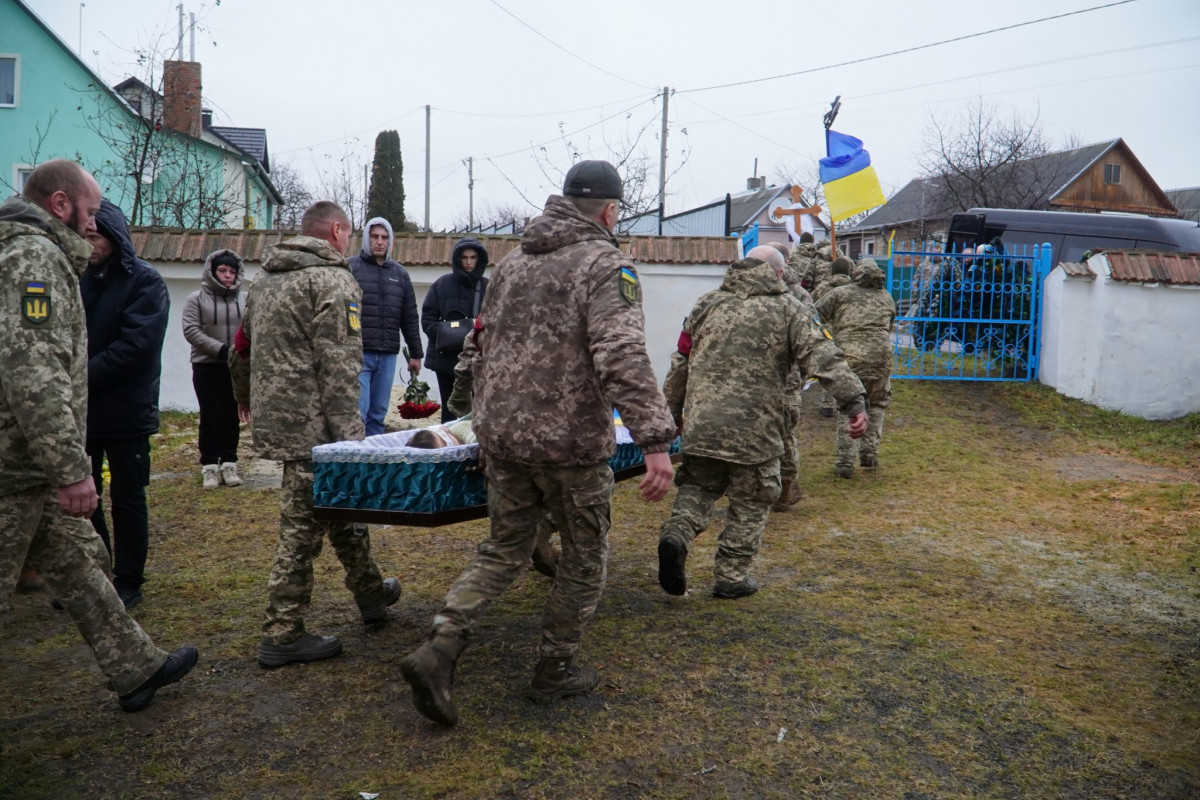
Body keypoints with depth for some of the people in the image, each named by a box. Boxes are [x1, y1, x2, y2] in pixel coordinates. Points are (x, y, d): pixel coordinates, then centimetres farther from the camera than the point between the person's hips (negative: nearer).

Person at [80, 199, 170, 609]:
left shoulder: (145, 281, -8)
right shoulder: (80, 278, 9)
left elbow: (136, 346, -18)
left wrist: (85, 377, -19)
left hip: (126, 411, -6)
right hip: (82, 409, 6)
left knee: (127, 498, 4)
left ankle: (128, 583, 16)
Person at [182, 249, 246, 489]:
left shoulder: (244, 299, 5)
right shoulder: (196, 299, -1)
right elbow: (191, 330, -9)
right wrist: (220, 350, -17)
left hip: (237, 367, 2)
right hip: (206, 367, -2)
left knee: (231, 417, 8)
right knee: (210, 418, 2)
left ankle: (229, 464, 16)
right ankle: (209, 467, 9)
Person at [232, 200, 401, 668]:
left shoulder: (266, 280, 17)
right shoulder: (334, 281, -11)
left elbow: (241, 347, 26)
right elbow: (339, 366, -20)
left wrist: (245, 399, 40)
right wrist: (347, 432, -21)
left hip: (271, 416, 9)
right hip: (310, 425, -9)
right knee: (303, 526, -2)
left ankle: (370, 592, 35)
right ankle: (282, 637, 6)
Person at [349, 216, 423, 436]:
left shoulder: (400, 274, 16)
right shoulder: (351, 268, 2)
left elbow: (410, 317, 18)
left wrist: (415, 353, 17)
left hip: (387, 356, 4)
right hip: (358, 354, -4)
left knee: (378, 414, 7)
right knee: (358, 412, -9)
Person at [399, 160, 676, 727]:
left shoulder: (513, 261, 14)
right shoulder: (605, 264, -10)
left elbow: (484, 344, 21)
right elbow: (623, 358, -24)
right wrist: (656, 440, -27)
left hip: (503, 434, 7)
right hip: (571, 441, -6)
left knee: (504, 549, 18)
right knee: (584, 557, 13)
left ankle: (438, 650, 4)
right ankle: (555, 671, 25)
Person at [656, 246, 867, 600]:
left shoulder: (708, 303, 13)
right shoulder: (788, 309, 3)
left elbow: (681, 362, 16)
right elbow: (823, 357, -9)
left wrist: (672, 409, 26)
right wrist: (854, 401, -10)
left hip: (700, 421, 3)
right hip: (754, 426, -3)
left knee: (698, 486, 20)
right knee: (750, 502, 12)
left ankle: (676, 533, -6)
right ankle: (732, 576, 17)